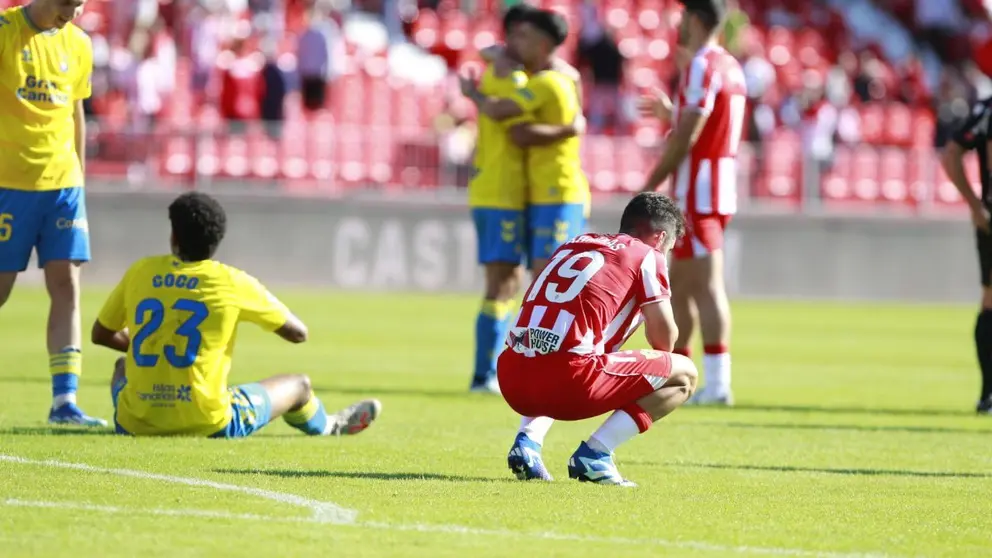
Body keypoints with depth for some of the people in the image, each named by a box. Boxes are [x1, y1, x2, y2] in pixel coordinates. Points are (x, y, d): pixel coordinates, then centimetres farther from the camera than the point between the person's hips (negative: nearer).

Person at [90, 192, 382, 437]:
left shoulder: (141, 272, 2)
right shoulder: (234, 283, -4)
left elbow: (101, 334, 15)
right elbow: (298, 332, 7)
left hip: (135, 423, 2)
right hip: (208, 424, -2)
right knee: (299, 385, 24)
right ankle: (326, 426, 57)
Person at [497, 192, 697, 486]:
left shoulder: (572, 245, 26)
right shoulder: (647, 256, 8)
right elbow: (664, 339, 6)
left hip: (513, 384, 7)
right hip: (570, 384, -7)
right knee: (684, 375, 10)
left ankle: (527, 440, 15)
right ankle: (593, 454, -1)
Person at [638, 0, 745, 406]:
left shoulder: (703, 67, -14)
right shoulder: (730, 67, 15)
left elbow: (686, 138, -18)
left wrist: (650, 186, -13)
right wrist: (671, 112, 24)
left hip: (698, 192, -10)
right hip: (720, 189, 10)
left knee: (706, 285, -10)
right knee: (678, 284, 15)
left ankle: (717, 384, -12)